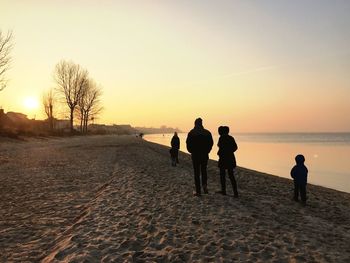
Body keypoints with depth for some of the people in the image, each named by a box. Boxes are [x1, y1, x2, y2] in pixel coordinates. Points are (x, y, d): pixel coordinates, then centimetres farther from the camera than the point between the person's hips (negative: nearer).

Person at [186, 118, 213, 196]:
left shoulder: (191, 133, -8)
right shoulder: (207, 133, -3)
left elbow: (188, 144, -6)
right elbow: (211, 143, -1)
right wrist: (207, 151, 13)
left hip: (195, 155, -2)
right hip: (205, 155, 2)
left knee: (197, 173, 6)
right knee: (204, 170, 21)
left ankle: (198, 191, 8)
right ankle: (204, 185, 0)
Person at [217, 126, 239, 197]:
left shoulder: (221, 138, -13)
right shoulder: (231, 138, 7)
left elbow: (221, 148, -21)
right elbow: (235, 147, 10)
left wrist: (219, 153, -1)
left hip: (223, 158, -6)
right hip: (231, 158, 6)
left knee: (222, 175, 12)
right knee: (231, 176, 9)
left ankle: (223, 190, 22)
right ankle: (235, 192, 0)